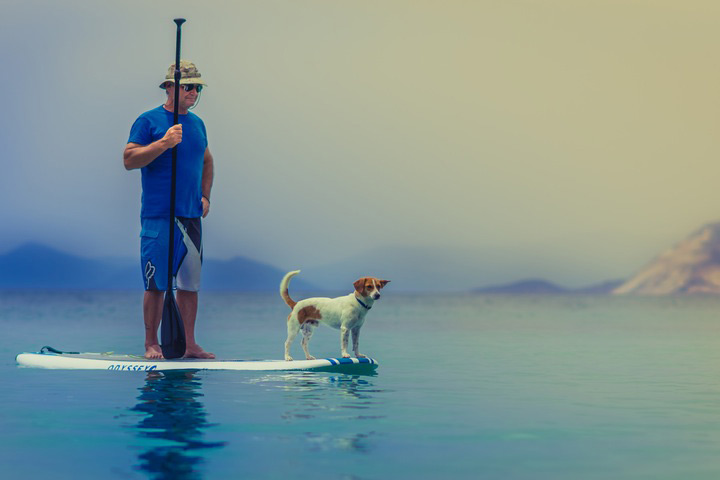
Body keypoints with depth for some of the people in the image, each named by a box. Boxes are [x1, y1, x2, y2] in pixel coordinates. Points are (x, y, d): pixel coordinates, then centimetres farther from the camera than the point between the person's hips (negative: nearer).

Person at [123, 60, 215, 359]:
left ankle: (188, 344, 13)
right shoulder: (149, 121, -4)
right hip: (159, 215, -6)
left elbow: (206, 161, 28)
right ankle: (151, 344, 3)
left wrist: (205, 196, 14)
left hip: (191, 216, 6)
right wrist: (163, 143, -21)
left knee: (190, 283, 7)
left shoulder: (196, 123, 15)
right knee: (157, 283, -4)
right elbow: (129, 160, -12)